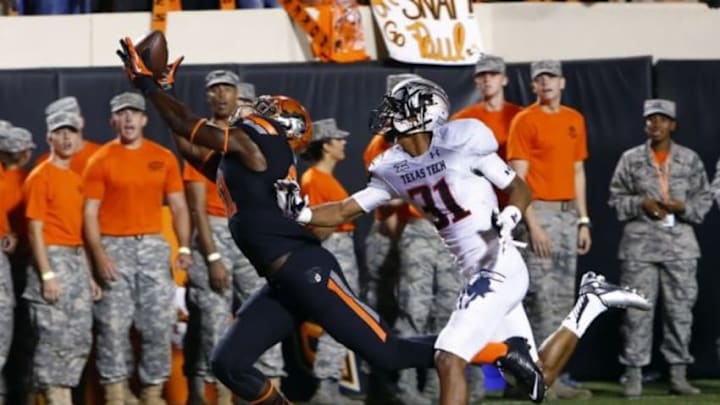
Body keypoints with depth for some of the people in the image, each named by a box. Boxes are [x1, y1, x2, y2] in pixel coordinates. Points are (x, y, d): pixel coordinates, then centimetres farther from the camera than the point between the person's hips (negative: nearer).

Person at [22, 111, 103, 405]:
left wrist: (89, 275, 14)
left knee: (80, 339, 7)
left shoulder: (76, 178, 16)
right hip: (53, 259, -8)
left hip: (77, 261, 8)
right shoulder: (40, 177, -6)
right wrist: (47, 275, -18)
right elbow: (35, 229, -11)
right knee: (54, 338, -10)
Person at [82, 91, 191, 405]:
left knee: (159, 323, 1)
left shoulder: (163, 158, 8)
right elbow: (90, 212, -3)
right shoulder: (101, 161, 0)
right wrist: (99, 255, -14)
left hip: (153, 246, 3)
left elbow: (178, 206, 10)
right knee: (114, 324, -4)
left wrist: (184, 247, -3)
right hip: (114, 247, -3)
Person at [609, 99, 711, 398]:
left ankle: (678, 375, 9)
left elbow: (704, 200, 7)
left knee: (680, 309, 2)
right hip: (639, 244, -1)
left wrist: (682, 207, -11)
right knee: (637, 310, -3)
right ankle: (634, 375, 1)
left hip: (681, 245, 1)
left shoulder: (690, 159, 7)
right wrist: (641, 204, -11)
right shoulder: (631, 159, 6)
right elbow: (616, 197, 6)